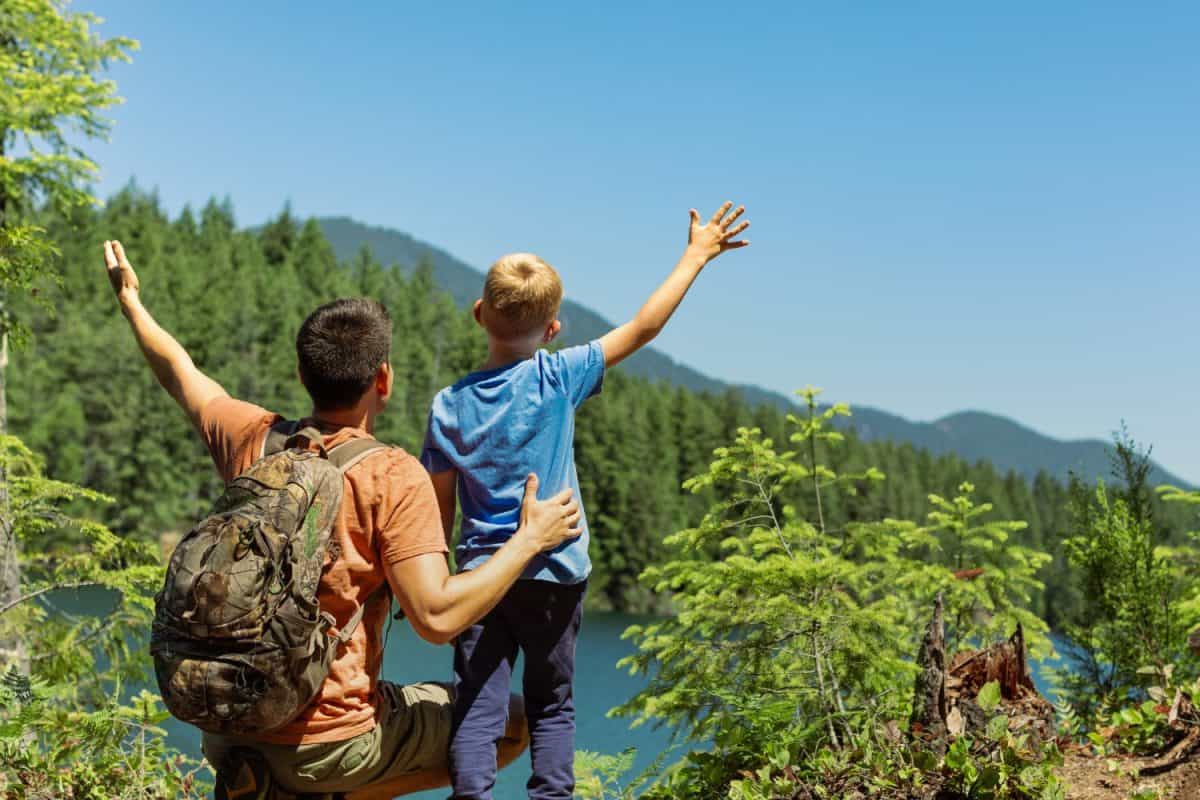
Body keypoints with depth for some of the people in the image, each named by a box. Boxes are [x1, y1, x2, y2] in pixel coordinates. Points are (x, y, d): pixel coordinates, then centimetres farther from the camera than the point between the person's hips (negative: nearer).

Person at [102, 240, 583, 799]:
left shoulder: (251, 438, -1)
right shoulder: (394, 477, -18)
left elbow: (179, 373, 18)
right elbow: (436, 616, -23)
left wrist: (130, 302, 36)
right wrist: (528, 539, -12)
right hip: (328, 743, -6)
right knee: (511, 722, 12)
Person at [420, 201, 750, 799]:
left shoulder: (448, 404, 0)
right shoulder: (557, 378, -8)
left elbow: (442, 508, 4)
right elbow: (642, 328, -4)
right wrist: (695, 256, 4)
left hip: (478, 573, 2)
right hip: (552, 573, -1)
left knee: (477, 706, 0)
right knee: (551, 705, 12)